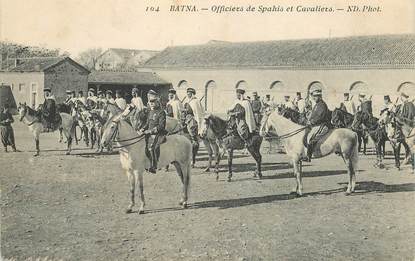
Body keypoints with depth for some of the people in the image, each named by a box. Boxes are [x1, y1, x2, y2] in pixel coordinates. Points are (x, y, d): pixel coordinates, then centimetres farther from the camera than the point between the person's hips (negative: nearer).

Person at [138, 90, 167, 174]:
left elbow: (161, 126, -15)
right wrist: (142, 130, 3)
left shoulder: (161, 112, -8)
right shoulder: (150, 112, 17)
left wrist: (150, 131, -21)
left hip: (159, 133, -9)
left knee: (151, 146, -29)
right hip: (150, 133, 9)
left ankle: (154, 166, -22)